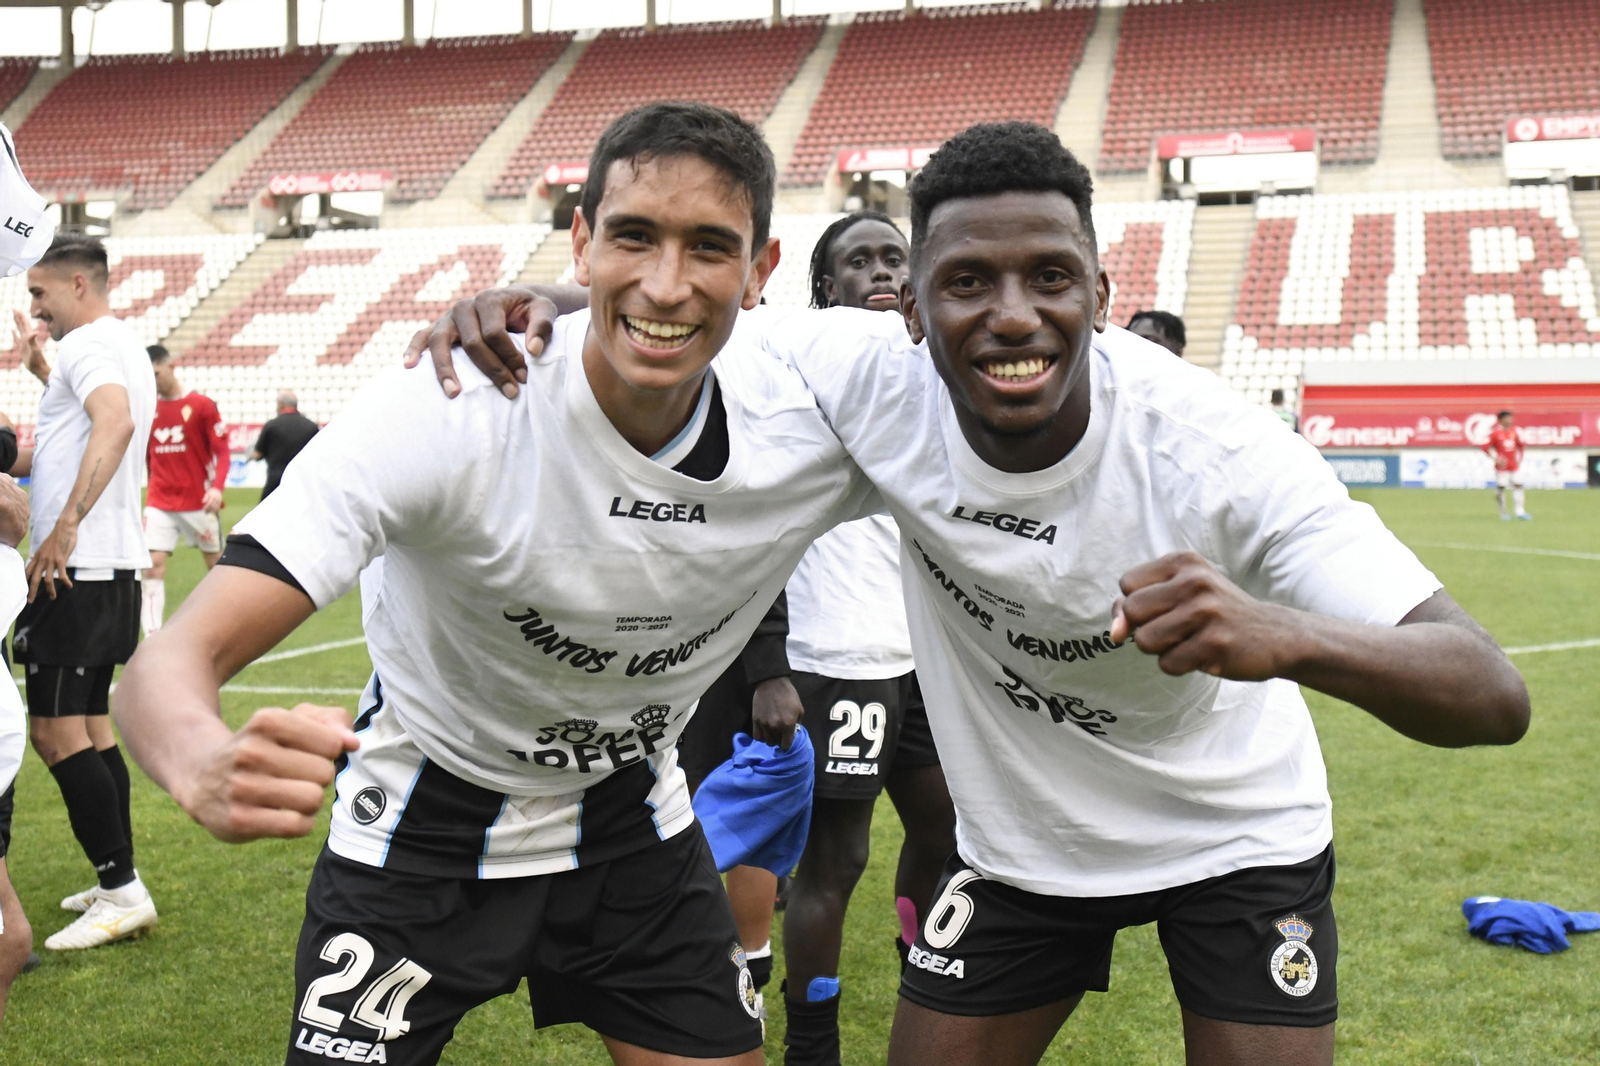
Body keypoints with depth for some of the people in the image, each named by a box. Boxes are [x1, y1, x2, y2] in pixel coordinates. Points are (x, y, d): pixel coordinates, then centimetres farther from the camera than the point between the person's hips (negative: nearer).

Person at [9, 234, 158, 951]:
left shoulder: (87, 344, -12)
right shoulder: (125, 346, 19)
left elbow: (116, 422, -33)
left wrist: (65, 527, -36)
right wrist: (40, 369, 30)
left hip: (76, 569, -10)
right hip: (113, 567, 10)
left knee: (54, 730, -8)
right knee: (88, 726, 15)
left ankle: (121, 891, -8)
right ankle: (119, 884, 18)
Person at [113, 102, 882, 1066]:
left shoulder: (811, 428, -20)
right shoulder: (440, 414, -31)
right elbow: (174, 661, -36)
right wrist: (209, 766, -60)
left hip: (634, 820, 3)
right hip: (425, 833, -3)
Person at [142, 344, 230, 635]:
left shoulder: (201, 405, -7)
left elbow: (222, 450, -8)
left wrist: (217, 487, -20)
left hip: (198, 501, -3)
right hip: (159, 503, 3)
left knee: (216, 564, 10)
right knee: (153, 565, -9)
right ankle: (151, 636, -10)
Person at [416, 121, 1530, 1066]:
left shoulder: (1219, 451, -31)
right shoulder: (873, 376, -23)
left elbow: (1495, 696, -35)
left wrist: (1286, 636, -56)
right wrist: (536, 301, -28)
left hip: (1237, 837, -2)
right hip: (1020, 841, 2)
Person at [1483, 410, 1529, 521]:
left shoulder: (1515, 431, 7)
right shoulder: (1495, 432, -9)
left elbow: (1520, 445, 20)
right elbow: (1486, 446, -11)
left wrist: (1519, 459, 13)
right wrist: (1496, 458, -17)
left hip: (1515, 465, 5)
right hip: (1502, 466, -5)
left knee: (1518, 486, 2)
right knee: (1500, 488, -3)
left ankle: (1520, 512, 6)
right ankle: (1503, 513, 11)